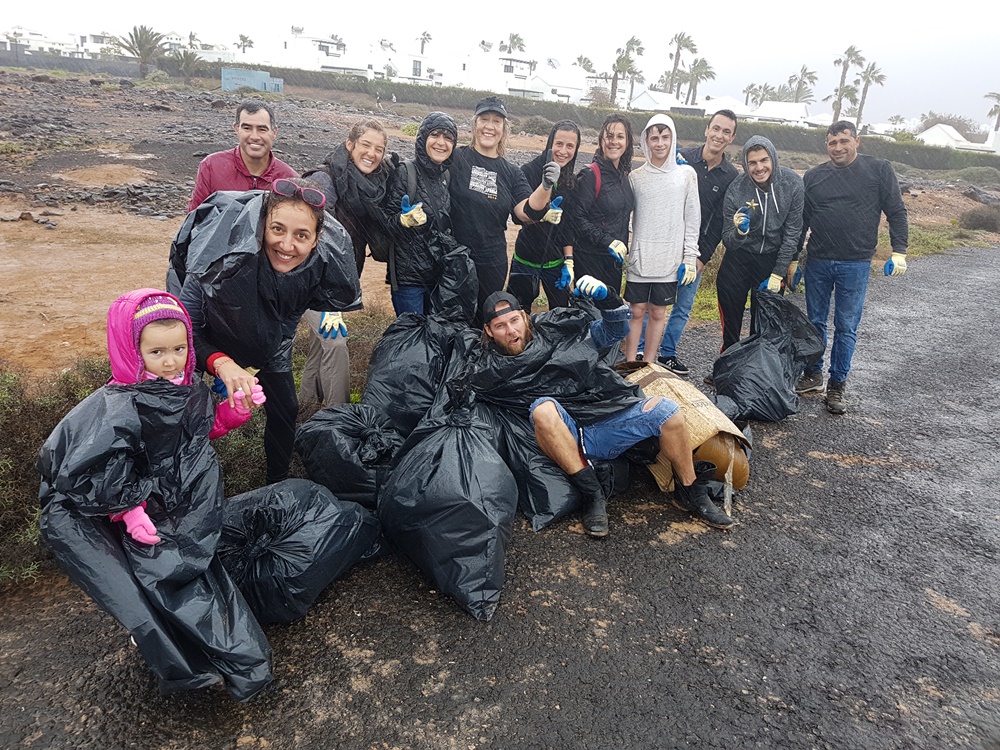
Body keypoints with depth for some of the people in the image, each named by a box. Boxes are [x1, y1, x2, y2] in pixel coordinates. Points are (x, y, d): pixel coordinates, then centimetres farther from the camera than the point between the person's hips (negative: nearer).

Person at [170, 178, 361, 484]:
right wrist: (220, 363, -47)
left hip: (270, 341, 3)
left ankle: (278, 481, 32)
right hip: (211, 336, -3)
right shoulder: (225, 257, -41)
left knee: (285, 410, 7)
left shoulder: (322, 264, -31)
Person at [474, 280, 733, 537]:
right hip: (567, 438, -2)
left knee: (664, 409, -22)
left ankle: (689, 491, 1)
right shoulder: (490, 373, 8)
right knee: (543, 408, -33)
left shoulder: (560, 327, 13)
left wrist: (607, 298, 3)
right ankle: (592, 493, -24)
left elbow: (615, 331, 19)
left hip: (615, 415, 3)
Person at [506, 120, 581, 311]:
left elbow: (570, 225, 7)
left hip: (556, 261, 3)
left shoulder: (574, 181, 5)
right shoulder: (529, 171, -9)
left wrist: (569, 261, 1)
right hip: (525, 259, -3)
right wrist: (541, 214, -30)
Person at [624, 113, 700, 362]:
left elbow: (692, 221, 3)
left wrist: (690, 259, -2)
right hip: (639, 258, 0)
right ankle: (630, 365, 13)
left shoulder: (686, 174, 3)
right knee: (637, 311, 3)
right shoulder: (636, 177, 4)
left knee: (658, 313, 7)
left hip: (670, 260, 0)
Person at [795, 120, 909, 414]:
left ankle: (837, 385, 11)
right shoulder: (813, 177, 5)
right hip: (817, 263, 2)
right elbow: (801, 221, 11)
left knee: (846, 328, 2)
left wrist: (899, 252, -6)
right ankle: (813, 375, 25)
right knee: (815, 322, 10)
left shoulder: (879, 170, 0)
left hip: (856, 265, -2)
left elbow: (896, 212, 2)